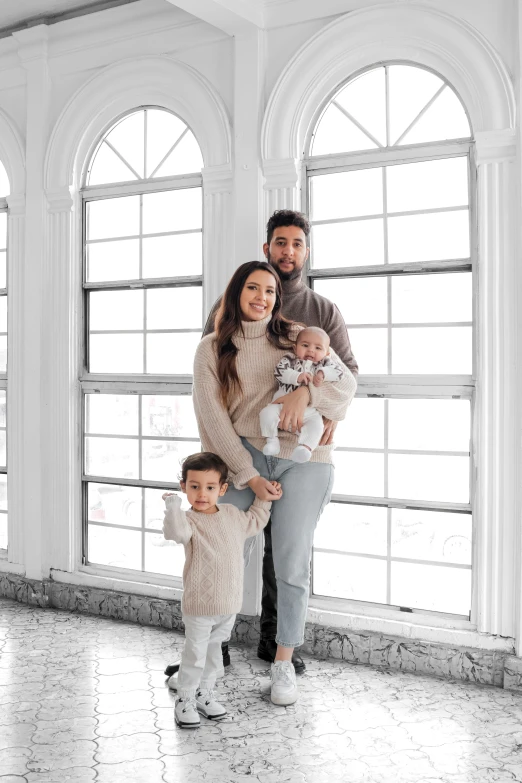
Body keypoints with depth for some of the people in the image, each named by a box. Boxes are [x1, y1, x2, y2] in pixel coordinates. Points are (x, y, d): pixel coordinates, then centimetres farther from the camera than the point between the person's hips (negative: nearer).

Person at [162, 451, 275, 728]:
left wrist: (264, 499, 23)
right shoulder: (189, 520, -15)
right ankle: (185, 700, 20)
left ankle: (204, 694, 37)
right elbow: (175, 532, -39)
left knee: (214, 652, 20)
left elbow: (254, 522, 27)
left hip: (229, 603, 6)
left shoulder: (233, 515, 6)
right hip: (199, 605, -6)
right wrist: (173, 504, -39)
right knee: (195, 655, 4)